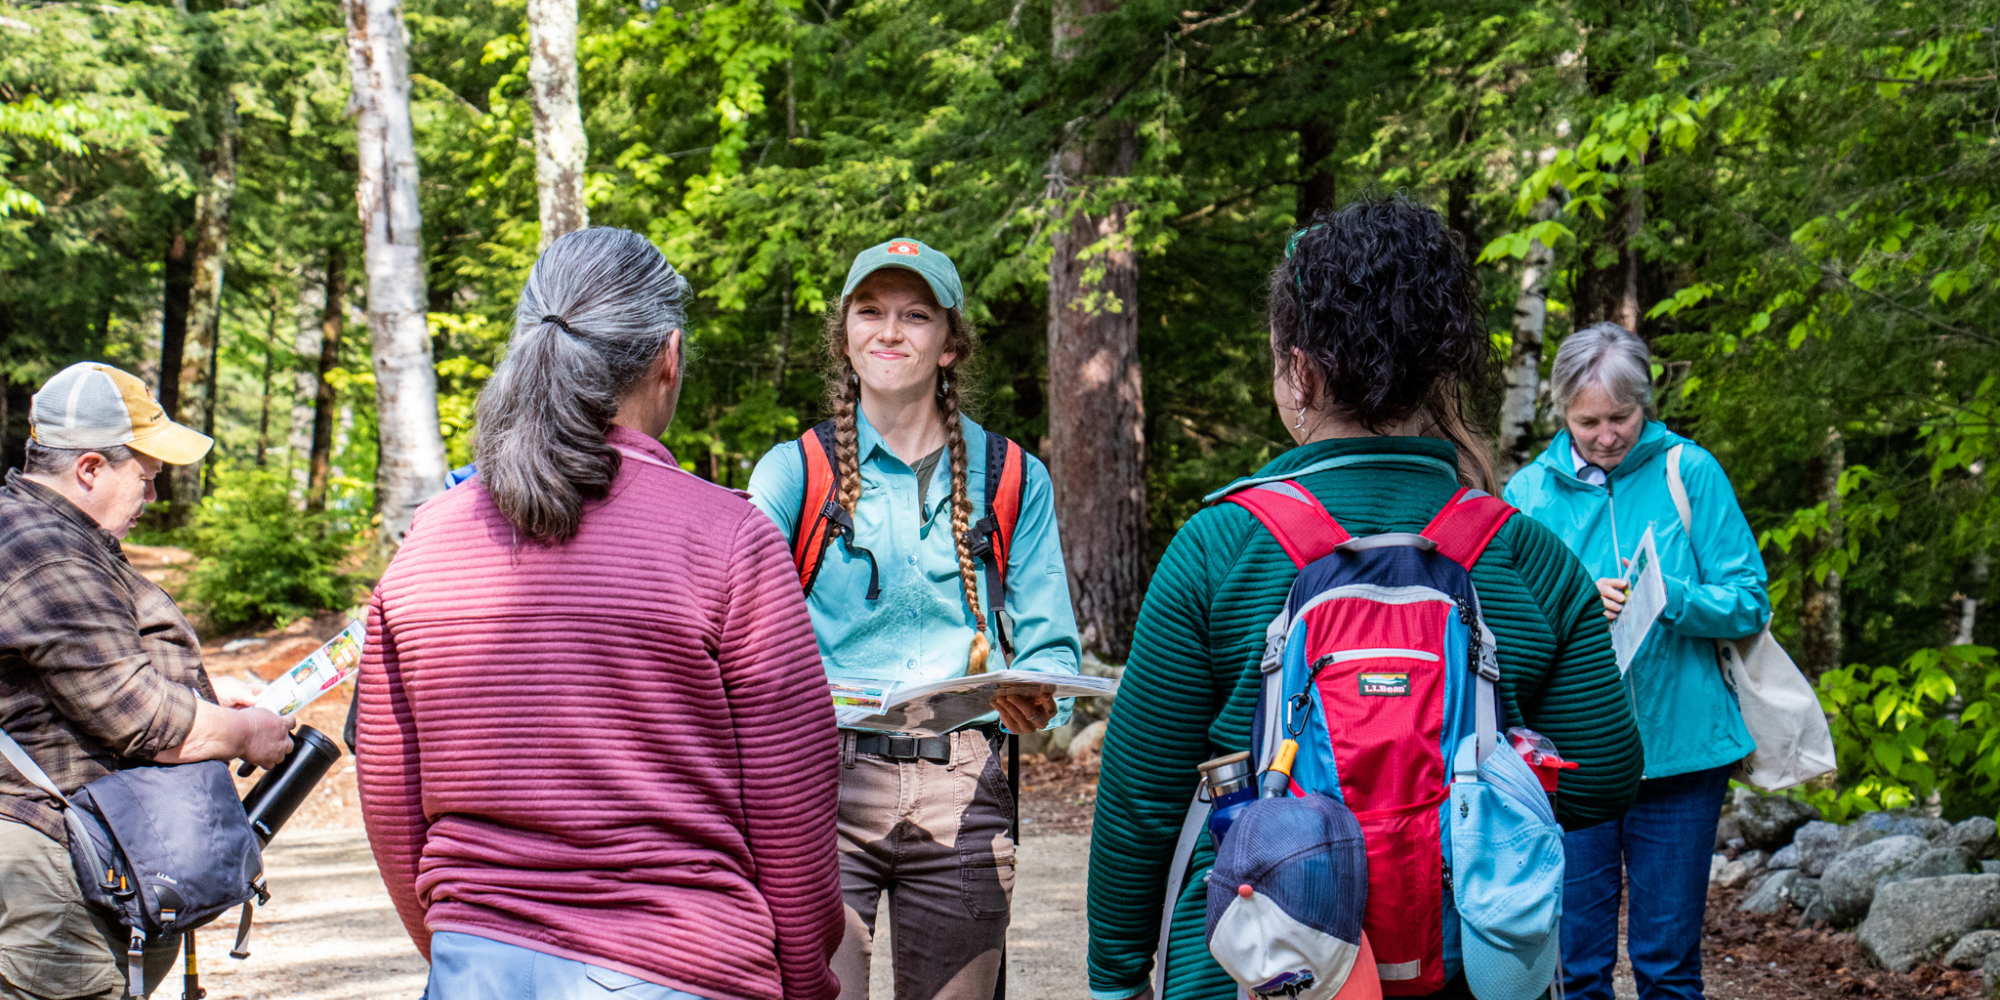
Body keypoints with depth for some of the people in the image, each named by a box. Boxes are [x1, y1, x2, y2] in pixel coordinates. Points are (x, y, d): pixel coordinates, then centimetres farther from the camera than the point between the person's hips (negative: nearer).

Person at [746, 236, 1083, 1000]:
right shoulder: (794, 470, 8)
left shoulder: (1012, 479, 12)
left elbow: (1050, 643, 9)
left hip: (962, 792, 2)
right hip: (824, 783, -1)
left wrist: (1036, 699, -14)